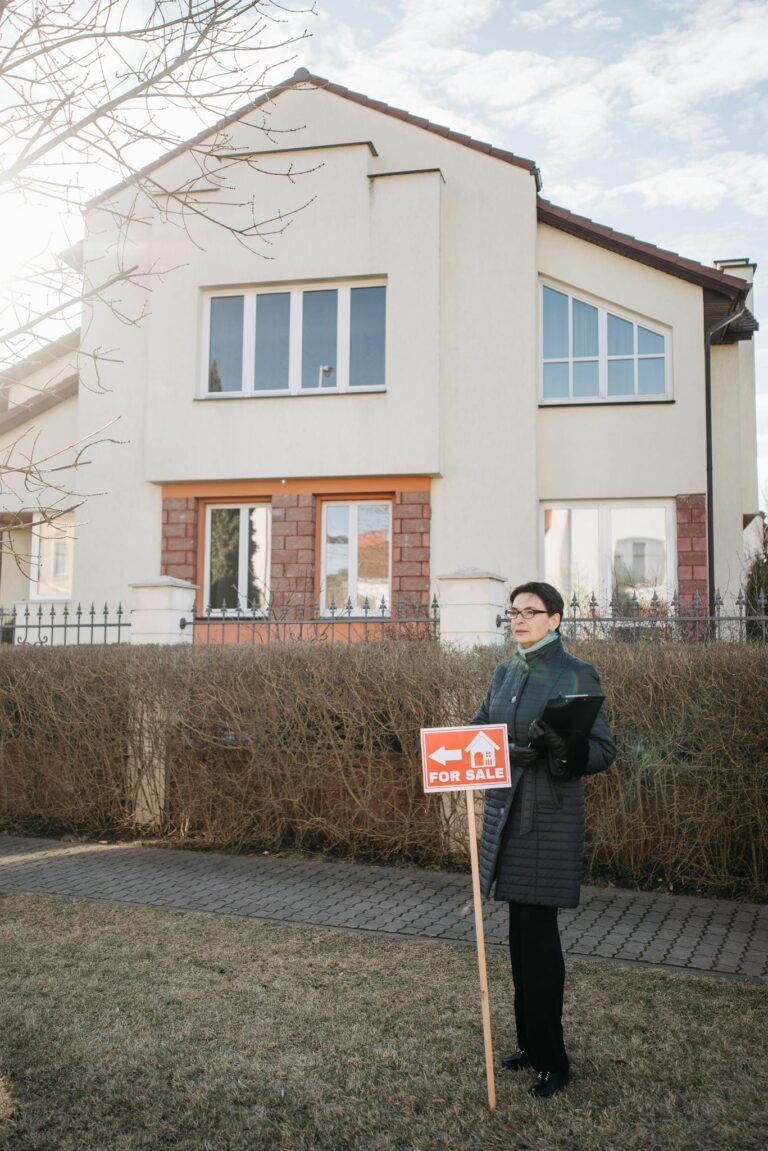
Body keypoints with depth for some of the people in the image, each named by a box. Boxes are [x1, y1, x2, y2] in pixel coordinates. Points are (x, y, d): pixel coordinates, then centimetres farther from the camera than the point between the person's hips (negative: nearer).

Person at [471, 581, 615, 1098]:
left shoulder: (578, 675, -8)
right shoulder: (505, 673, 10)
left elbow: (604, 751, -9)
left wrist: (560, 746, -28)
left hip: (551, 817, -6)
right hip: (506, 813, 6)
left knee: (539, 934, -2)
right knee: (521, 934, 13)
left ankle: (552, 1060, 12)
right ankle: (531, 1043, 28)